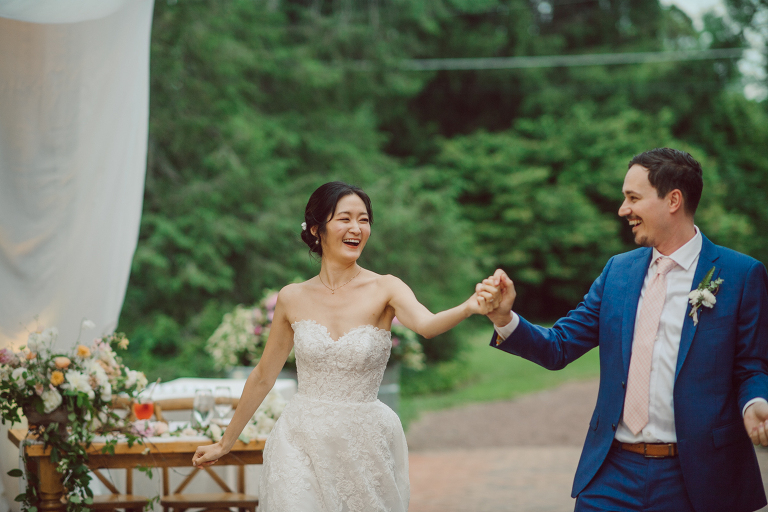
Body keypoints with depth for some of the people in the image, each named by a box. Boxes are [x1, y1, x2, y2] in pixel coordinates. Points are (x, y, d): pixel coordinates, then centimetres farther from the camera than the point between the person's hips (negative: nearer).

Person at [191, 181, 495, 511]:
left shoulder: (385, 289, -6)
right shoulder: (292, 299, 1)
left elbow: (427, 325, -27)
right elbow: (263, 376, 11)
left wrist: (469, 308, -49)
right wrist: (225, 443, 18)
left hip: (365, 444, -1)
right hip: (302, 443, 1)